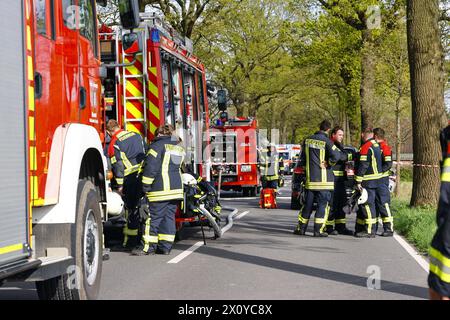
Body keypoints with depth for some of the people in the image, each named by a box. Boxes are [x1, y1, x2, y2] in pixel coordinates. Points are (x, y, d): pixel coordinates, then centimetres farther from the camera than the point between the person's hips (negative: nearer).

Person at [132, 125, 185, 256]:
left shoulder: (157, 145, -5)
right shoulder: (179, 148, 18)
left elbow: (151, 167, -11)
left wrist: (146, 186, -8)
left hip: (160, 189, -7)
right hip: (176, 188, 7)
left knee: (153, 217, -3)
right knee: (169, 217, 9)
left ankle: (148, 246, -3)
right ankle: (165, 247, 9)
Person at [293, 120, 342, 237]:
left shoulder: (308, 140, 8)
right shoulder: (326, 141, -12)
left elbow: (303, 157, 16)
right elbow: (336, 156, -22)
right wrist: (328, 163, -6)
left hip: (310, 178, 6)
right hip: (323, 178, -6)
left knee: (308, 203, 13)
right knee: (323, 204, 0)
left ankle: (301, 228, 14)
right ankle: (318, 230, -4)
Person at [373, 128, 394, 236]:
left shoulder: (384, 147, -11)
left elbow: (388, 164, -19)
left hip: (382, 180, -10)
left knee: (384, 203, -10)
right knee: (374, 203, 14)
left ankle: (389, 229, -10)